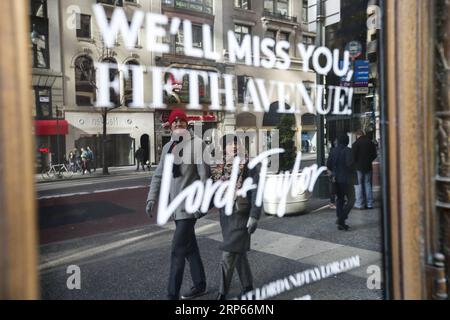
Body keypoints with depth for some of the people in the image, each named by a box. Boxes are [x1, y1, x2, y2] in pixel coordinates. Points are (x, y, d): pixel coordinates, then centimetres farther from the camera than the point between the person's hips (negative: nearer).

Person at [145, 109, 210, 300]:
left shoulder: (196, 144, -10)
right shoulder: (167, 147, 11)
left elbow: (204, 174, -13)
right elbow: (159, 175, 13)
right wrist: (151, 199, 5)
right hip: (176, 206, 7)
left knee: (178, 250, -6)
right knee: (190, 248, 17)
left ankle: (172, 294, 4)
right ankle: (200, 286, 33)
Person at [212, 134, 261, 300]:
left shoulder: (249, 166, -11)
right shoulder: (220, 167, 7)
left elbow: (256, 193, -14)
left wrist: (254, 217, -19)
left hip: (241, 216, -6)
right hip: (225, 216, 6)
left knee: (229, 254, -6)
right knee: (238, 253, 17)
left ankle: (223, 292, 8)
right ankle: (247, 286, 32)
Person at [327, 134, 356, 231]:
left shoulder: (333, 151, 4)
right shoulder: (348, 151, -13)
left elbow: (328, 164, 4)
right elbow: (349, 164, -22)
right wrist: (353, 173, -3)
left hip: (336, 179, 6)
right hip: (346, 179, -6)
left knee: (339, 199, 15)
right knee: (350, 200, 3)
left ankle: (341, 223, 15)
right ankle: (341, 220, -9)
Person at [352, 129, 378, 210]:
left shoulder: (356, 143, -10)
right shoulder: (371, 143, 6)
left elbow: (354, 156, -12)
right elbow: (375, 155, 10)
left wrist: (354, 164, 4)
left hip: (358, 167, -5)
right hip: (368, 167, 5)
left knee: (358, 185, -1)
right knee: (368, 184, 11)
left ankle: (360, 204, -3)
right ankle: (369, 203, 12)